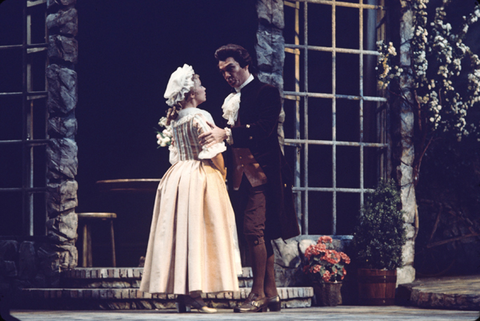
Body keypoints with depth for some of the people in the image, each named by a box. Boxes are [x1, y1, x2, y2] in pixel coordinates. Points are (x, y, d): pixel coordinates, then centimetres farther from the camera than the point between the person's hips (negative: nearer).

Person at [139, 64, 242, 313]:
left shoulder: (175, 120, 10)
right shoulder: (199, 117, -12)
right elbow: (214, 152, -14)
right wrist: (222, 175, 3)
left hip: (178, 177, 7)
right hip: (201, 178, -7)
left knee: (181, 234, 7)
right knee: (197, 235, -6)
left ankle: (181, 295, 8)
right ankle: (195, 295, -9)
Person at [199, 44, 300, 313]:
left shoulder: (266, 92, -2)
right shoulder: (230, 100, 20)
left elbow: (265, 127, -17)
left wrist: (227, 133, -24)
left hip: (260, 171, -8)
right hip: (240, 175, 8)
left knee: (255, 230, -15)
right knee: (261, 234, 8)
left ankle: (259, 294, -13)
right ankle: (271, 294, 10)